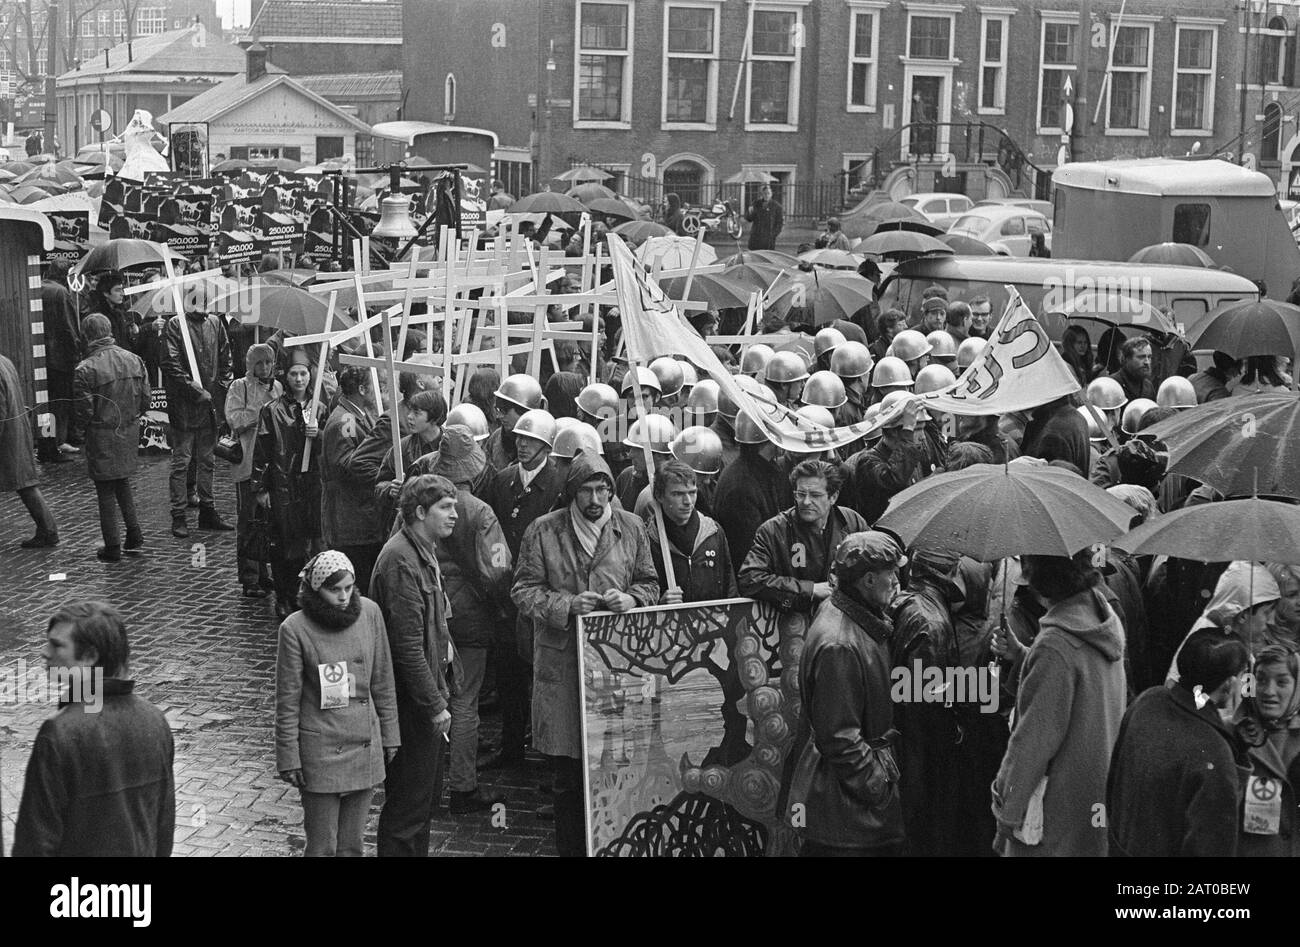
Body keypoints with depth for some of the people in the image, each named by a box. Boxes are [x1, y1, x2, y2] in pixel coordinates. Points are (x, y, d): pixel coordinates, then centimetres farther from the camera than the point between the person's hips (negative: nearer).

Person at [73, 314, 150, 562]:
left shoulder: (85, 370, -18)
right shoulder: (134, 360, -3)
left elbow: (85, 412, -16)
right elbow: (145, 401, 1)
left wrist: (85, 424, 6)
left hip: (102, 437, -5)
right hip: (130, 433, 5)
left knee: (106, 491, 6)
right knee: (123, 483, 24)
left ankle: (112, 547, 11)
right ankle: (134, 534, 20)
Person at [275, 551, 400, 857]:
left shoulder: (369, 613, -2)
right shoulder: (295, 629, -12)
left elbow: (382, 682, 8)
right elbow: (288, 701, -7)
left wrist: (389, 736, 10)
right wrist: (289, 758, -6)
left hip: (366, 747, 4)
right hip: (320, 749, -3)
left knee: (351, 844, 11)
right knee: (323, 847, 2)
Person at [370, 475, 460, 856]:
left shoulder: (425, 552, 12)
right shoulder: (400, 560, -21)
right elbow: (407, 645, -23)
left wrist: (444, 643, 11)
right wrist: (434, 704, -21)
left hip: (428, 690, 10)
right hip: (411, 702, -10)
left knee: (427, 797, 19)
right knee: (409, 802, -1)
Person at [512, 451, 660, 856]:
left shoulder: (631, 528, 8)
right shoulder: (543, 532, 1)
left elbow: (649, 583, 15)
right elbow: (524, 591, 1)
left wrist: (631, 599, -7)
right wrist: (567, 606, -15)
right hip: (563, 663, -1)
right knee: (568, 774, 4)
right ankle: (570, 845, 16)